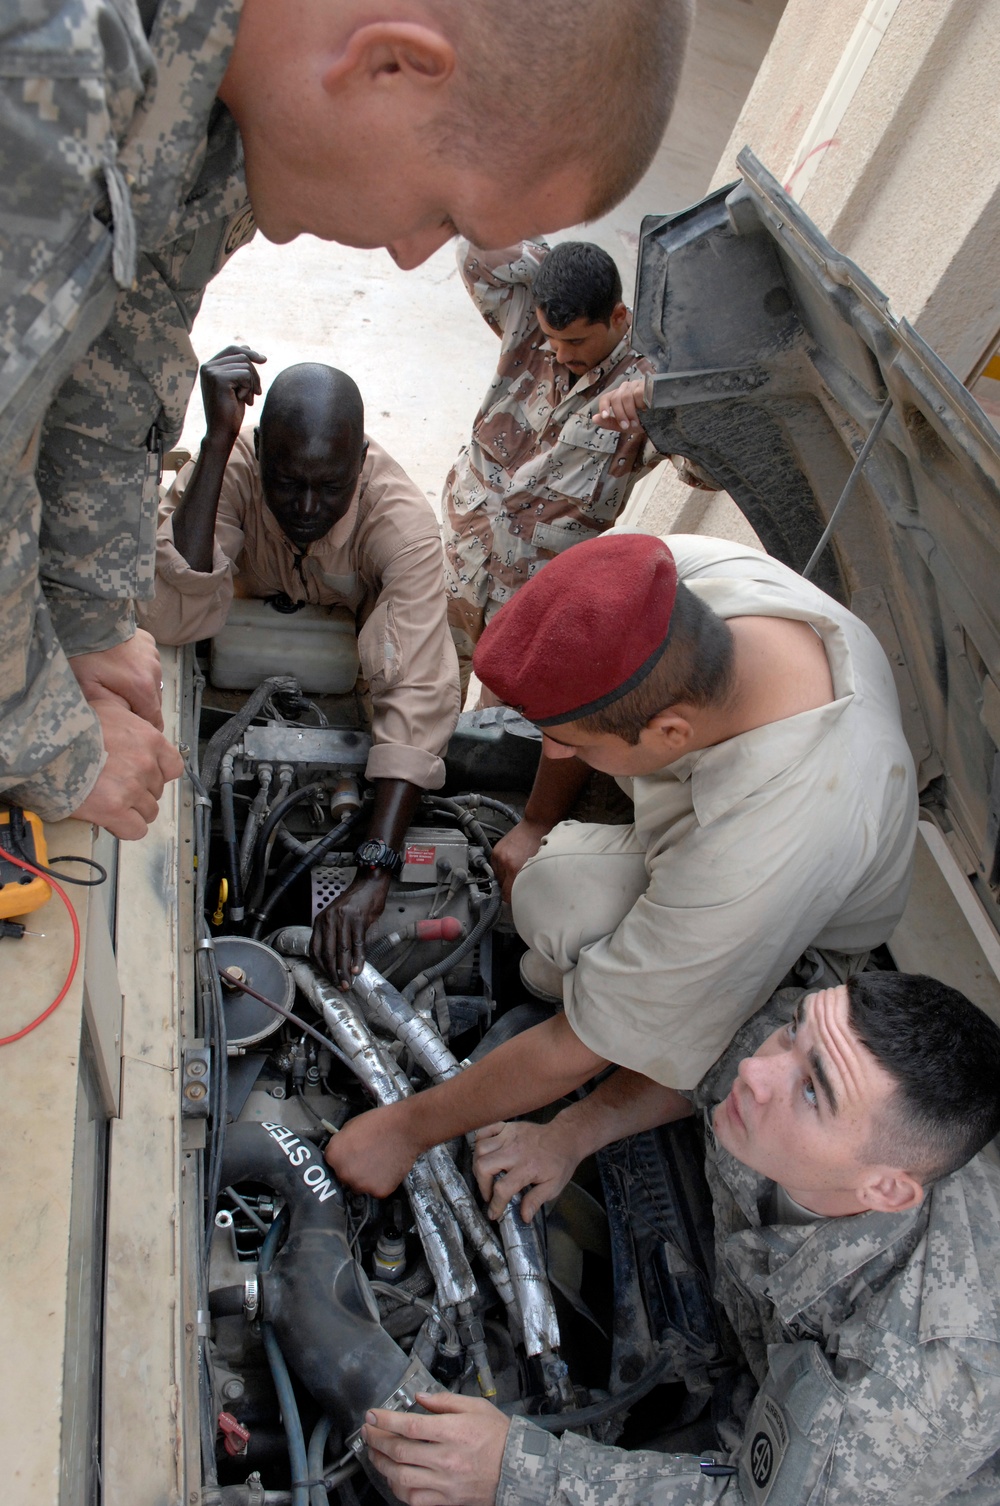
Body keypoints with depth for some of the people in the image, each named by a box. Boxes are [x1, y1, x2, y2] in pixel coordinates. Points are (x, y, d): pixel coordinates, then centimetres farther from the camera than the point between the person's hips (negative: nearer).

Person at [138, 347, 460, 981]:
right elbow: (175, 620, -45)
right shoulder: (231, 467, -31)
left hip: (358, 648, -1)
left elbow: (418, 693, -48)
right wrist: (217, 441, -50)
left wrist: (374, 874, -56)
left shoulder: (403, 520, -37)